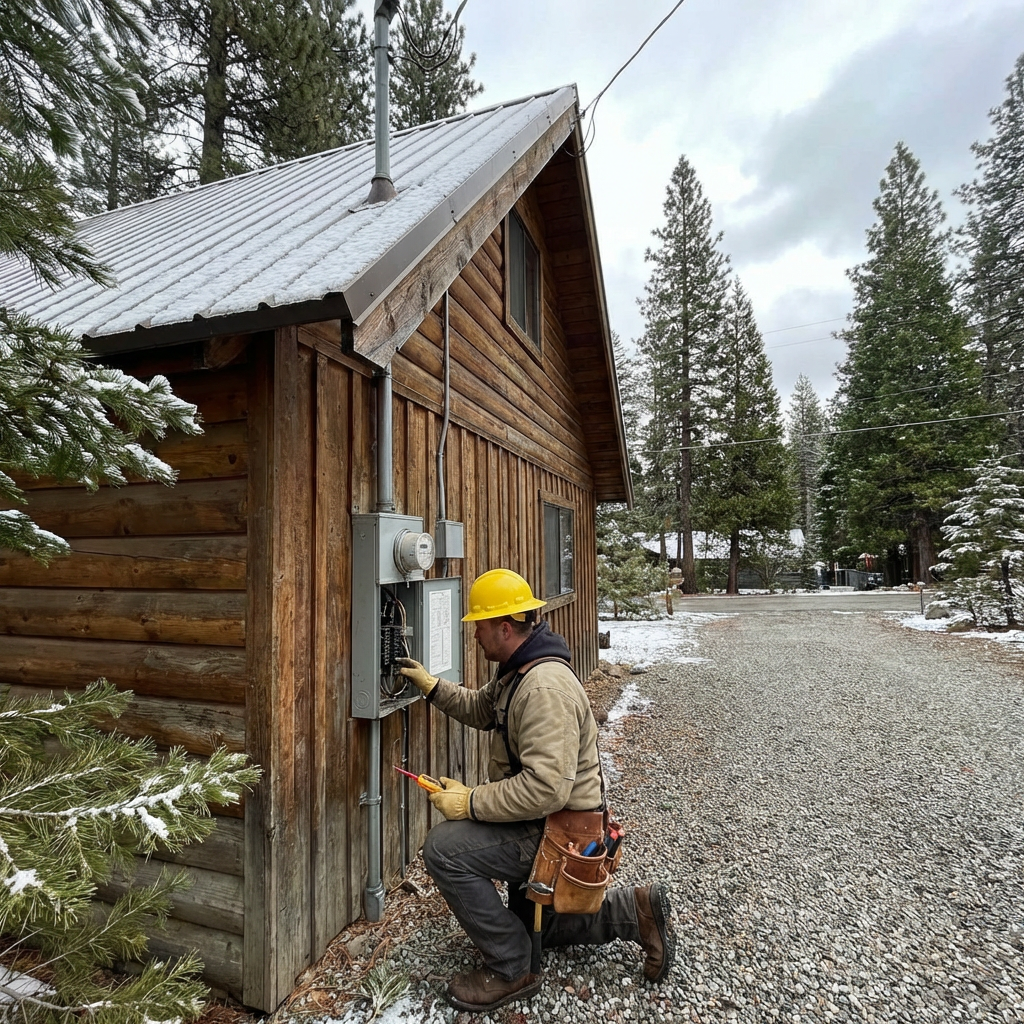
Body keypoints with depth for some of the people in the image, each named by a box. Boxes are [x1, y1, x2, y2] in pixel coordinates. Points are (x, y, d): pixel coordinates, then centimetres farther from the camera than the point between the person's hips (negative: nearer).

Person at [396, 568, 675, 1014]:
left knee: (444, 848, -20)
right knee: (533, 924, 25)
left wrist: (470, 802, -28)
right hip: (538, 821, 11)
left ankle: (508, 970, -3)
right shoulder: (517, 670, 2)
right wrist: (432, 687, 3)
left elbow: (546, 788, -37)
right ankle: (635, 912, 25)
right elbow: (481, 709, 16)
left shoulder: (545, 688, -32)